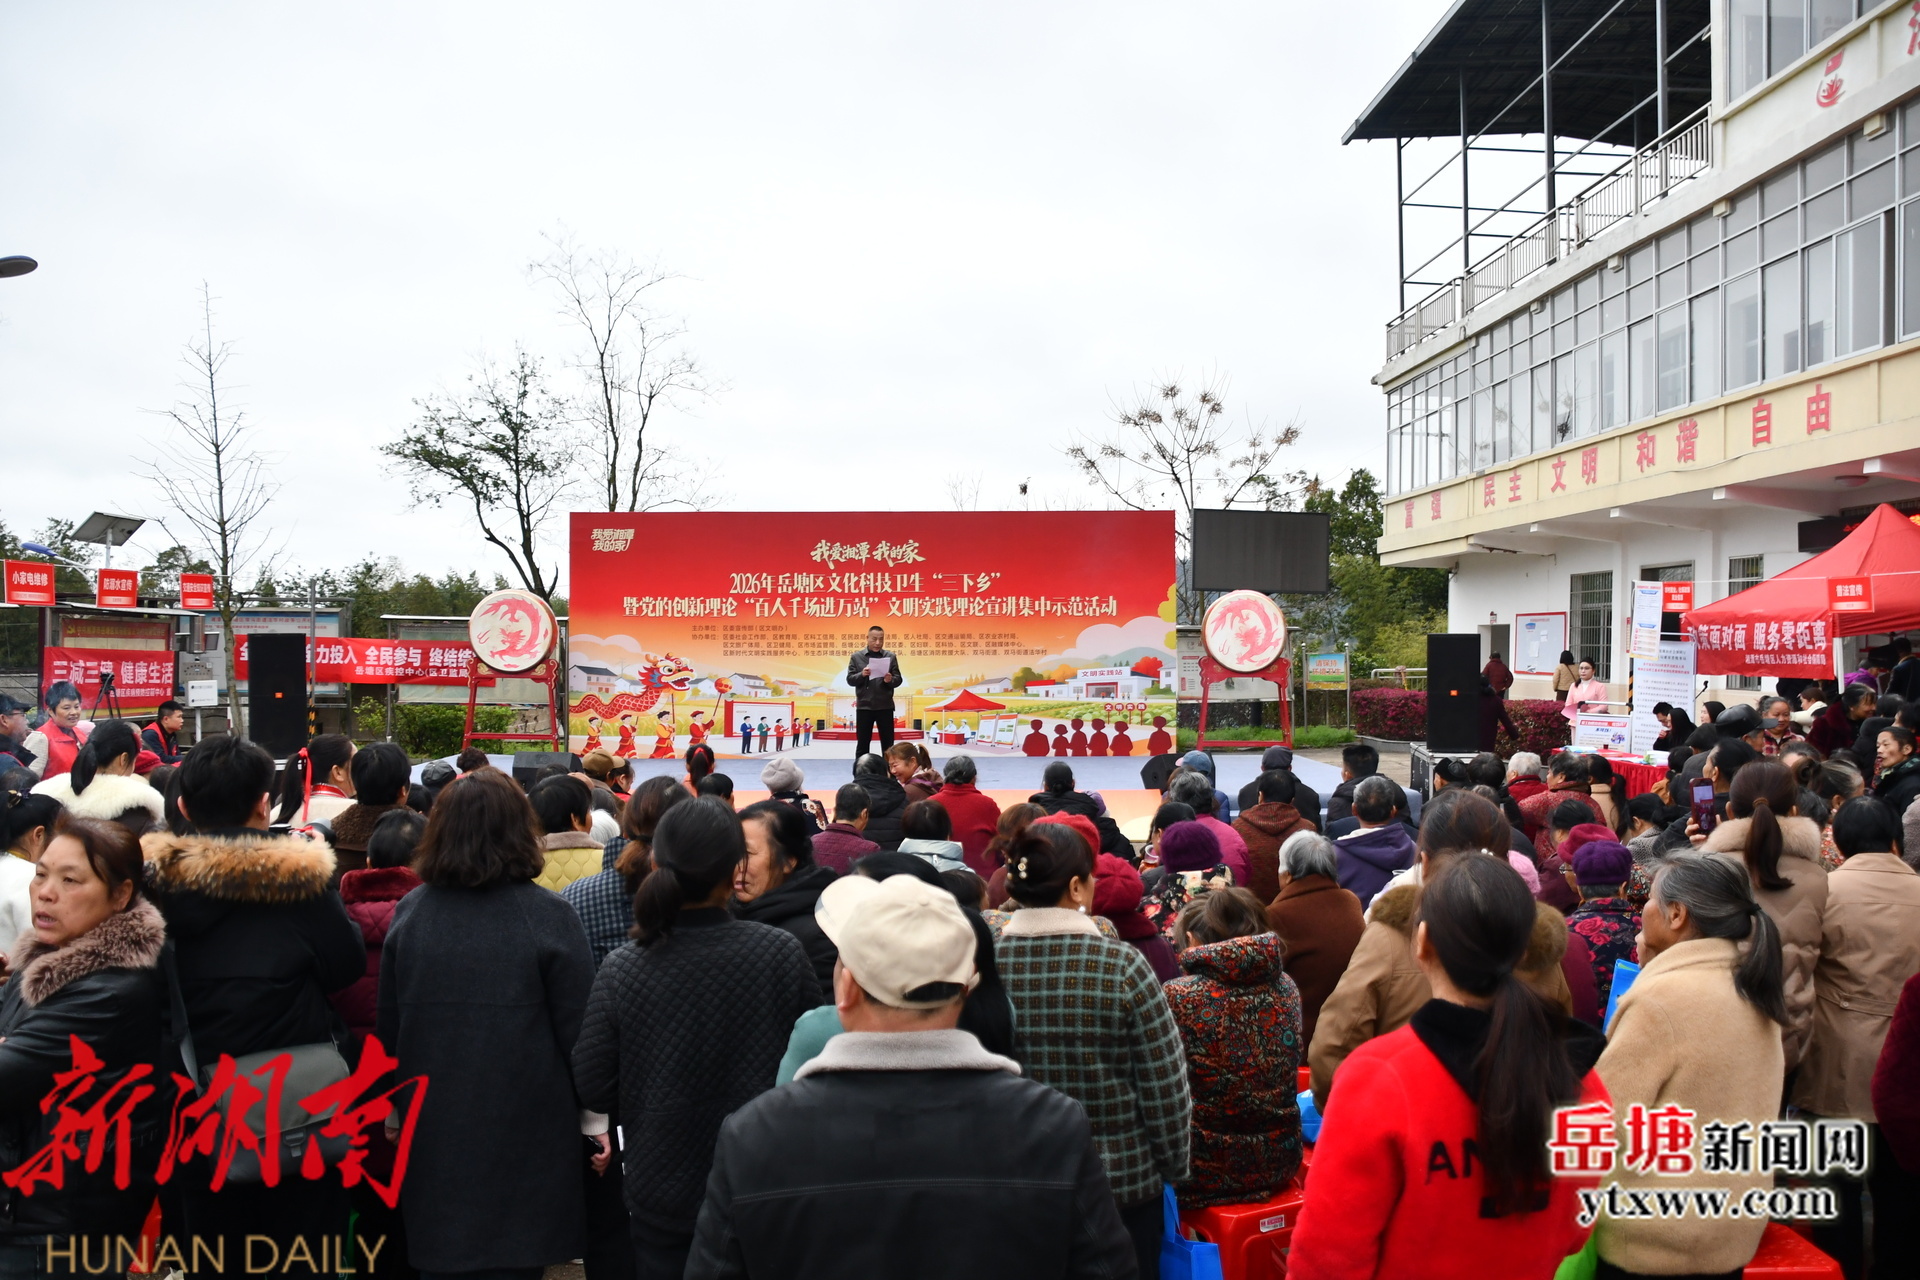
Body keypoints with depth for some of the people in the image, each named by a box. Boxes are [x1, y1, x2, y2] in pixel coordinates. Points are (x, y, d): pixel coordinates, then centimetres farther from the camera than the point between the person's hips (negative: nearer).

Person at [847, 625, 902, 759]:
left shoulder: (890, 656, 5)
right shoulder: (856, 657, 4)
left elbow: (898, 680, 3)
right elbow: (849, 679, 0)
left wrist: (890, 680, -19)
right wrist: (861, 675, -19)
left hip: (885, 706, 0)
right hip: (864, 706, 0)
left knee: (888, 744, 4)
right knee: (862, 744, 5)